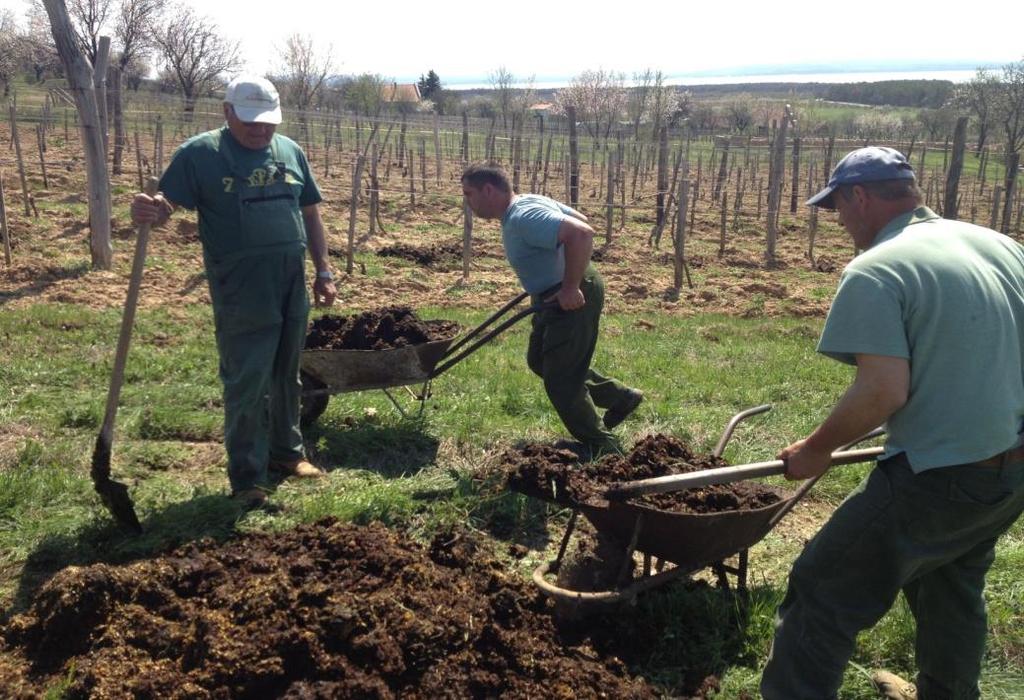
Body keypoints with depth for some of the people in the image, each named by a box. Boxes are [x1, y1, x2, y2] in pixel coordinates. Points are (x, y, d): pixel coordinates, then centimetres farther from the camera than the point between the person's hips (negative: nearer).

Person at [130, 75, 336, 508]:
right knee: (246, 386, -2)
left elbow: (310, 213, 16)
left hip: (292, 288, 5)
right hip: (240, 294, -5)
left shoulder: (290, 151, 10)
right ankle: (247, 478, 9)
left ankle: (286, 451, 35)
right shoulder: (199, 153, -5)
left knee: (287, 377, 17)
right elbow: (167, 204, -11)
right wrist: (150, 212, -36)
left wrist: (323, 270, 12)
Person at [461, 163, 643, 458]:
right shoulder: (528, 202, 7)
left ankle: (602, 448, 15)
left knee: (559, 380, -2)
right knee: (539, 360, 23)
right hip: (553, 297, 11)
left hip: (572, 300, -11)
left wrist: (571, 287, -30)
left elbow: (581, 233, -37)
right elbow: (579, 219, 17)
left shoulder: (522, 218, -26)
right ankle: (620, 397, 31)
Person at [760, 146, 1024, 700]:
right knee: (954, 583, 30)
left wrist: (817, 449, -9)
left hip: (940, 479, -8)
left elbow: (884, 391, -24)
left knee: (822, 596, 2)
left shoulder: (875, 270, -16)